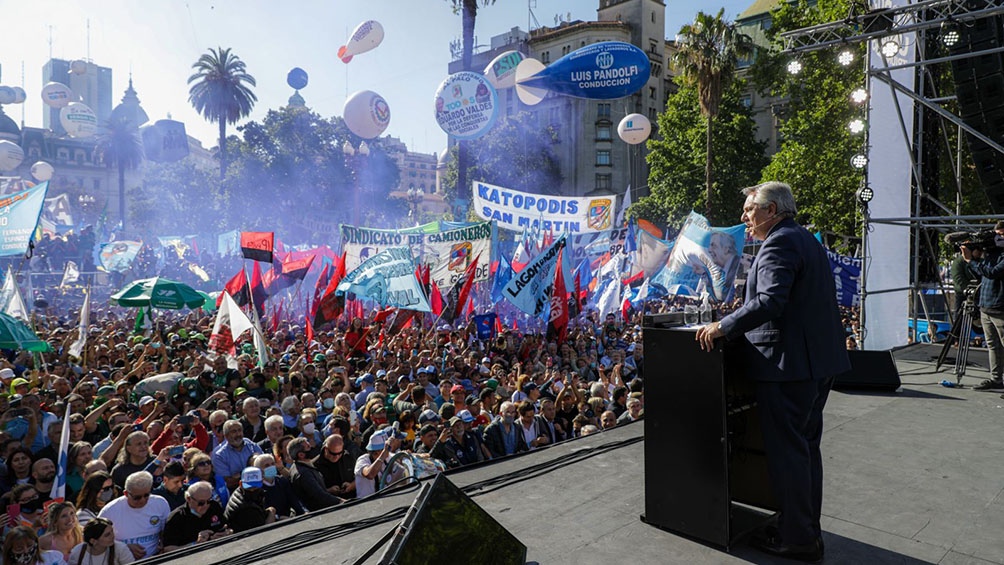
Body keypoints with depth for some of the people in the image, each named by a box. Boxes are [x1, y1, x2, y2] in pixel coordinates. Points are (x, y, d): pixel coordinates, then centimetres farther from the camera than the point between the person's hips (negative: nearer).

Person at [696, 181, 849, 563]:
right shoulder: (807, 240, 17)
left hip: (788, 363, -11)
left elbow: (770, 302, -27)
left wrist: (723, 327, -20)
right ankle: (809, 529, 31)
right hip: (820, 360, 11)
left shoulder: (779, 243, -15)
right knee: (806, 447, 19)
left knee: (786, 451, 0)